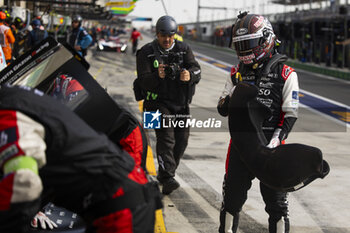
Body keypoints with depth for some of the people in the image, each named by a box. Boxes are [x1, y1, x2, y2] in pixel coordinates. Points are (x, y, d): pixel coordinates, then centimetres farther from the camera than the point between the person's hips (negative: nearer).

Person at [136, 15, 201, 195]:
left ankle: (165, 174, 25)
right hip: (157, 102, -4)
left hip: (181, 103, 4)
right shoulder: (146, 53, -3)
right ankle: (167, 179, -28)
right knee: (166, 137, -20)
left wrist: (189, 75, -32)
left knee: (181, 140, 6)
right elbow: (144, 81, -13)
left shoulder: (184, 50, 6)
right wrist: (157, 76, -35)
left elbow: (197, 70, -8)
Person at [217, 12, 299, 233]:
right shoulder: (238, 72, 9)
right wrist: (233, 96, -11)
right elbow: (222, 110, 10)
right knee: (232, 195, 12)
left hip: (269, 143, -4)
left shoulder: (285, 74, -5)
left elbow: (291, 114, -7)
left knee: (275, 197, 3)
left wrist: (276, 140, -19)